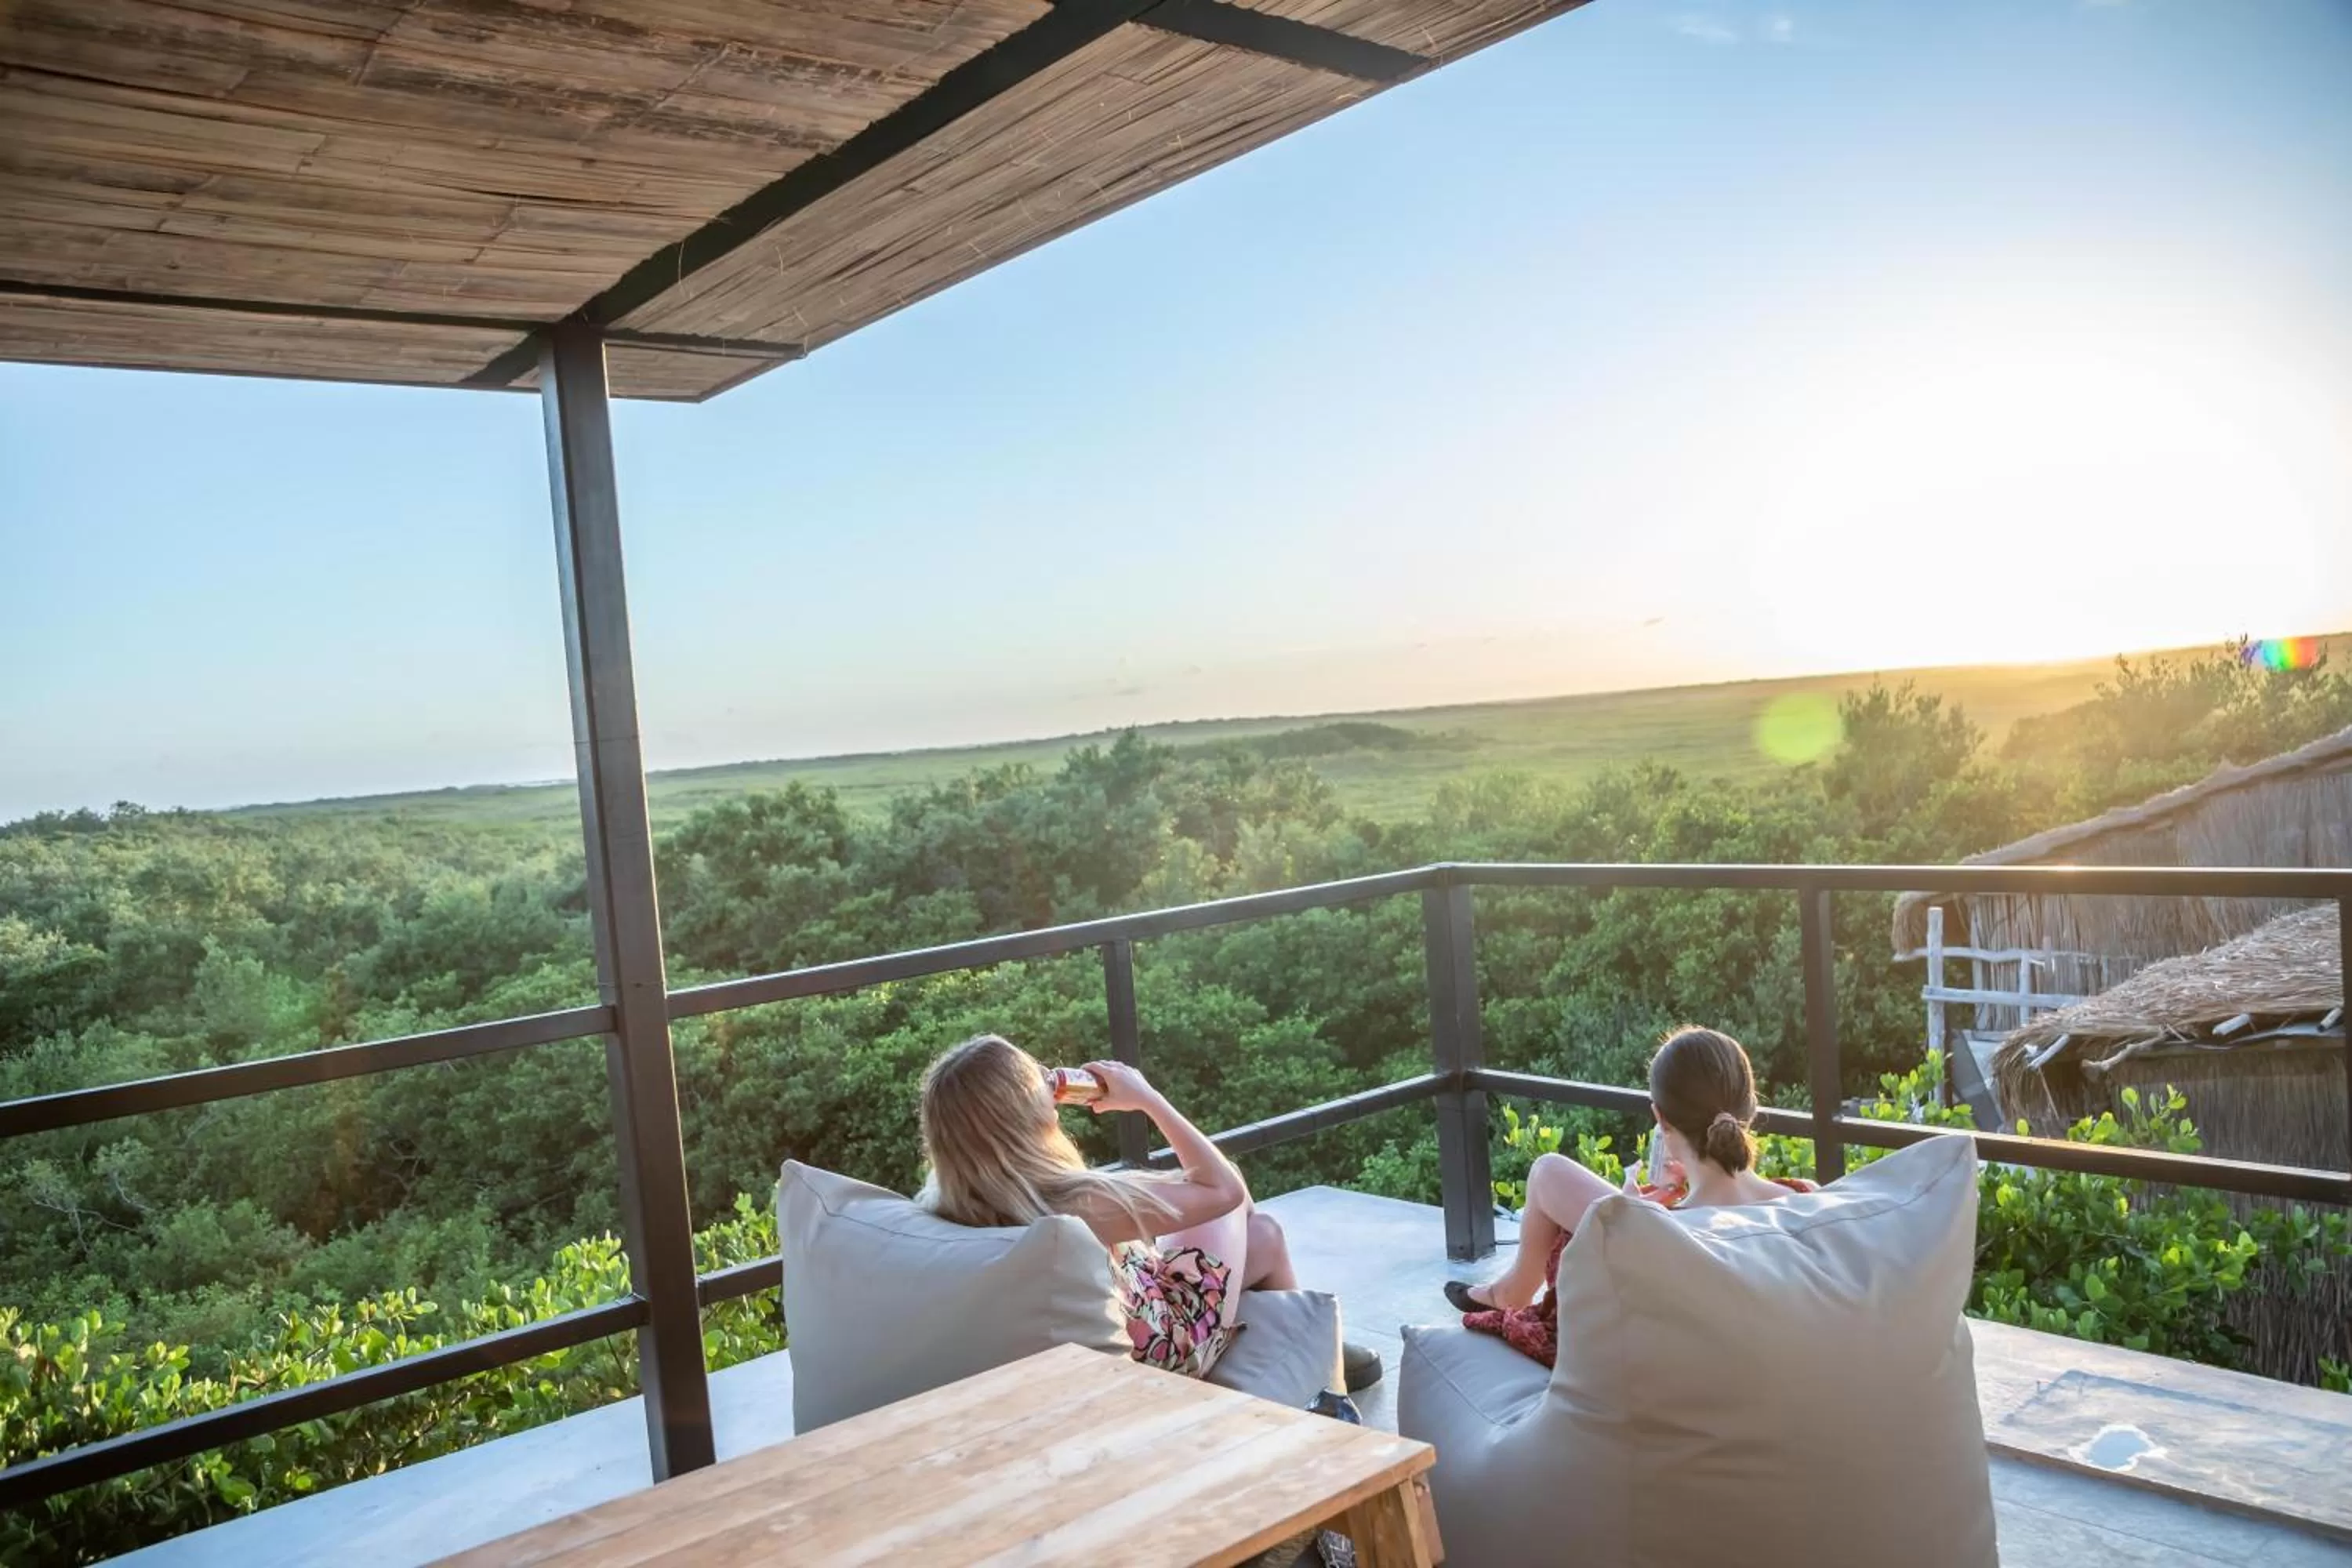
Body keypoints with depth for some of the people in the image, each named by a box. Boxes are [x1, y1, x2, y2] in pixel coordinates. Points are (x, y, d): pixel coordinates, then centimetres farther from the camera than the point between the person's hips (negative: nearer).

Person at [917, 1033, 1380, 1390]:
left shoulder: (944, 1203, -22)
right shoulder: (1084, 1205, -40)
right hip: (1159, 1346, -6)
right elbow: (1223, 1187, -25)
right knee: (1265, 1235, 17)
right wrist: (1147, 1098, -18)